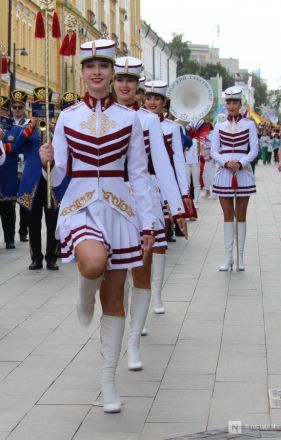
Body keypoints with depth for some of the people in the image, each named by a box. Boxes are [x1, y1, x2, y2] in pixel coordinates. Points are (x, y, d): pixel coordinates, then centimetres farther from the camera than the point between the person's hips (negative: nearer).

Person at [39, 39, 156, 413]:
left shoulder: (129, 118, 3)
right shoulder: (67, 117, 4)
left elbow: (139, 174, 4)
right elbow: (59, 175, 4)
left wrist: (148, 225, 0)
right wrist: (47, 163, -19)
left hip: (119, 208, 1)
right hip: (80, 206, -1)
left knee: (114, 297, 5)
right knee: (94, 262, -34)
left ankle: (109, 382, 17)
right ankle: (85, 295, 5)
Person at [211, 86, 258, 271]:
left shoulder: (249, 125, 3)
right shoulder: (219, 126, 7)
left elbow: (254, 150, -2)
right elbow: (214, 151, 3)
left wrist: (240, 163, -16)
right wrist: (226, 163, -15)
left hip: (243, 173, -1)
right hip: (224, 173, 1)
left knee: (241, 215, 3)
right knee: (228, 215, 2)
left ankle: (240, 257, 8)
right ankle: (228, 257, 5)